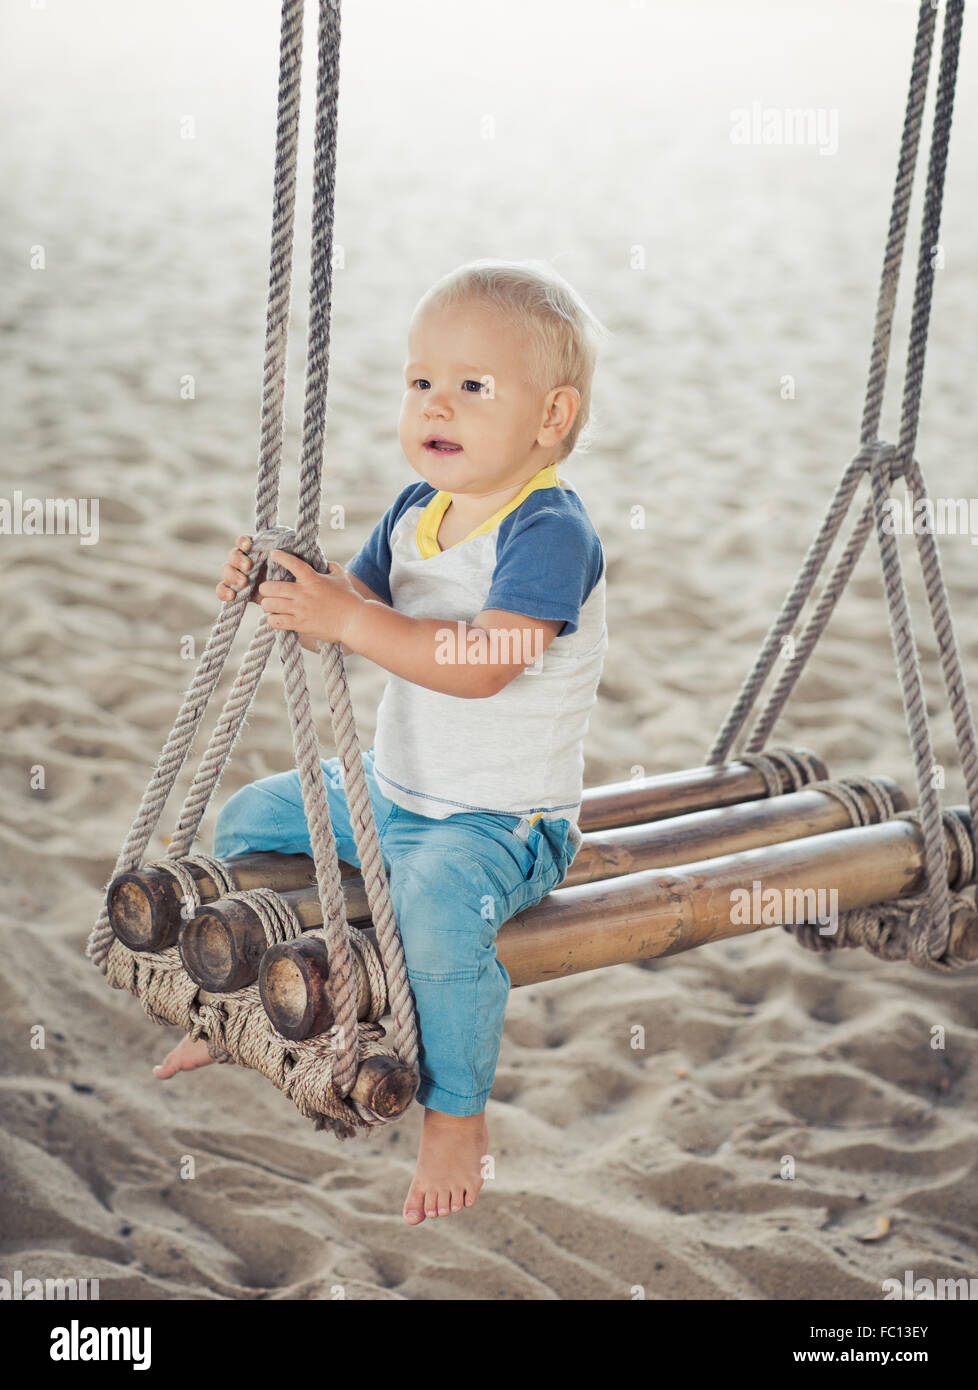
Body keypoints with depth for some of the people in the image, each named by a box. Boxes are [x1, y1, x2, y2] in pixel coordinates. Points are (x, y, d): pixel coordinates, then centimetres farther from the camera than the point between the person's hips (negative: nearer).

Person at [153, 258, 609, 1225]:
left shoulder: (551, 534, -23)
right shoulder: (414, 512, 4)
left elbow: (482, 661, -35)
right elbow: (351, 612, 11)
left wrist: (349, 619, -36)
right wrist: (278, 589, -10)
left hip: (503, 821, -9)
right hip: (390, 789, 9)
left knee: (440, 894, -36)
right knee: (250, 818, 16)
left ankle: (456, 1117, -15)